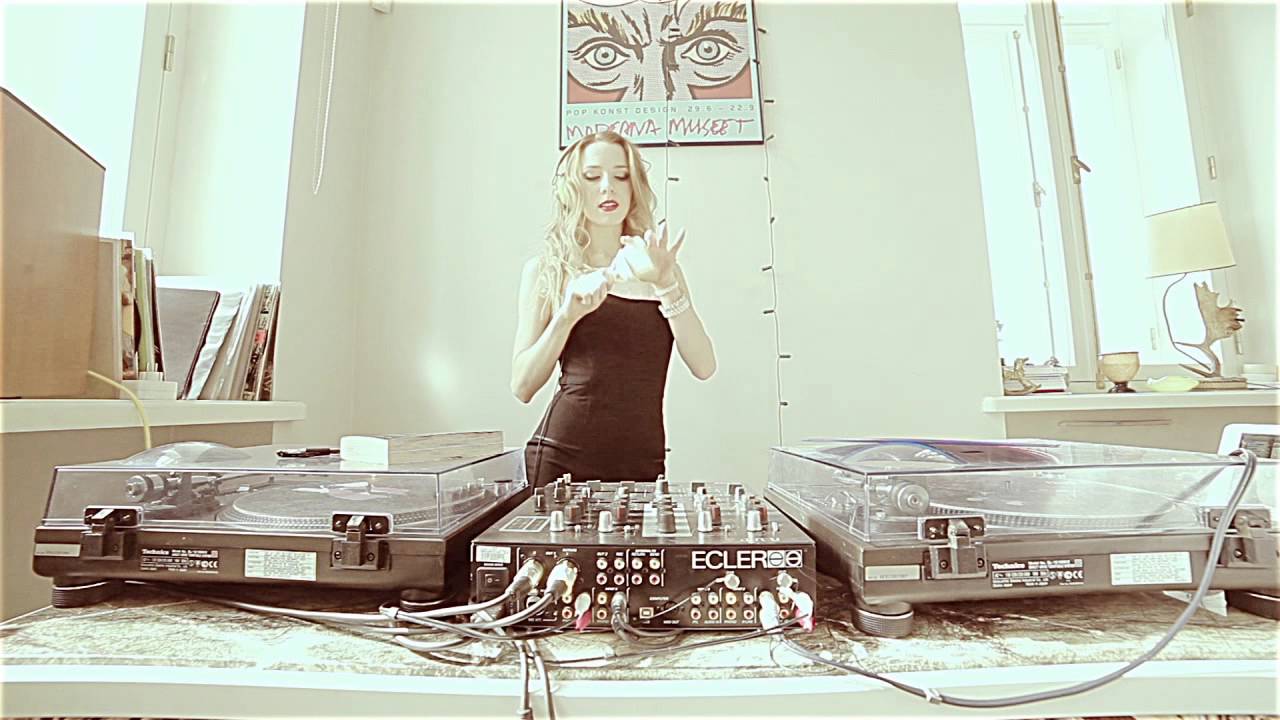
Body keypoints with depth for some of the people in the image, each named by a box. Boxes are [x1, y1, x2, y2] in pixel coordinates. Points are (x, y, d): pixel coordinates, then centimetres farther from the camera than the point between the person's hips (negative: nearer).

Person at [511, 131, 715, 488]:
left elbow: (704, 366, -2)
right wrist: (567, 315, -15)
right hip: (563, 457, -1)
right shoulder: (545, 270, 4)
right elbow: (522, 386, -1)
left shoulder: (660, 266, 10)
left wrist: (666, 283, -13)